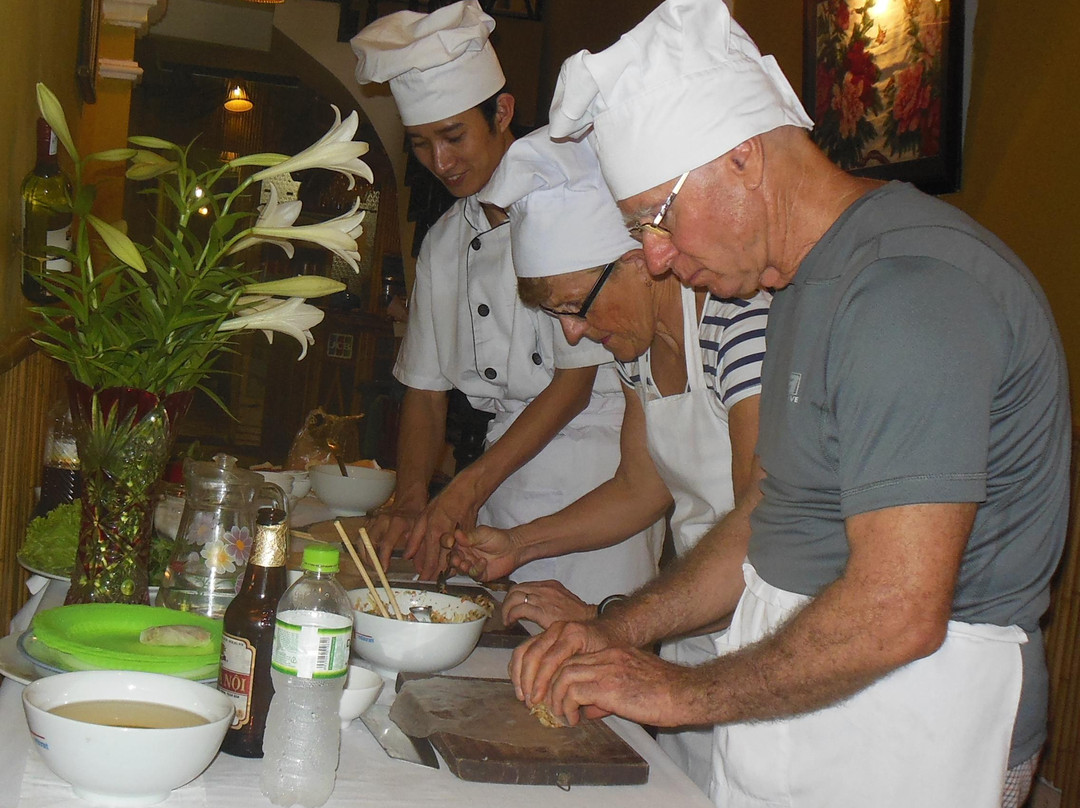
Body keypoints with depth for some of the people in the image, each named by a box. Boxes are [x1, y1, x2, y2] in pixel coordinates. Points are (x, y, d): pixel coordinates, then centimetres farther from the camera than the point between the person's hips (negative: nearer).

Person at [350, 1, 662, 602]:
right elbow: (425, 388, 13)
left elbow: (575, 382, -11)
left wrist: (468, 488, -11)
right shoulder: (445, 241, 10)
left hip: (598, 467, -5)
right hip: (508, 473, 5)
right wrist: (411, 504, -2)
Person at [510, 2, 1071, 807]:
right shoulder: (813, 281, 10)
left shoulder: (911, 289, -23)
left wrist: (683, 692, -16)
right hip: (798, 715, 9)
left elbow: (899, 612, -28)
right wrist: (618, 630, 4)